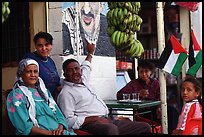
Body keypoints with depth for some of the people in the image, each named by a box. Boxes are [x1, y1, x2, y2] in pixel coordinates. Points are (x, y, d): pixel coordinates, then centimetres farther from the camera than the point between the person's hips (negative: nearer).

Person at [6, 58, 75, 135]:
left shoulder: (44, 91, 21)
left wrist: (60, 128, -6)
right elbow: (24, 126, -8)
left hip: (58, 132, 6)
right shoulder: (16, 95, 2)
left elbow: (58, 114, 16)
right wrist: (49, 133, -17)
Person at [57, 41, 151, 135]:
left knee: (145, 127, -1)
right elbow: (69, 121, -15)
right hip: (90, 124, -9)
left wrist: (90, 52, 57)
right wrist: (95, 119, -18)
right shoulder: (65, 93, -4)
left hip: (107, 120, 9)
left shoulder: (83, 79, 20)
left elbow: (86, 66, 45)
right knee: (111, 129, -43)